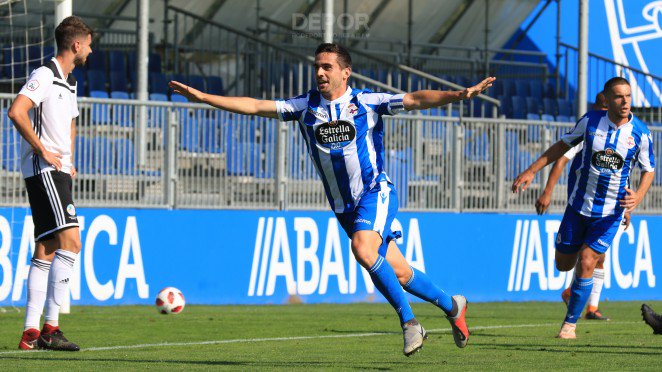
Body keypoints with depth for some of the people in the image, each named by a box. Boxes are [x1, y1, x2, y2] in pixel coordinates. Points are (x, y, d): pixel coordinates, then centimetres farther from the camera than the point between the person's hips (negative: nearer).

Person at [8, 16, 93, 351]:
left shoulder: (69, 83, 19)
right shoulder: (44, 76, -11)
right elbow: (16, 111, -24)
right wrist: (42, 150, -19)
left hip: (58, 172, 10)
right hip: (43, 171, -10)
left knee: (46, 250, 7)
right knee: (70, 242, -17)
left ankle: (30, 332, 6)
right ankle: (50, 327, -18)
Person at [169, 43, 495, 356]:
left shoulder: (367, 102, -7)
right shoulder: (306, 106, 4)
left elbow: (416, 100, -13)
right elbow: (255, 106, 2)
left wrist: (460, 94, -27)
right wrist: (202, 97, -5)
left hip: (375, 193, -5)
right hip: (343, 206, 5)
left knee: (363, 249, -31)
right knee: (398, 273, 5)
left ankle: (408, 320, -20)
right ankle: (451, 306, 28)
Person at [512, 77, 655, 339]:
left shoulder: (640, 133, -9)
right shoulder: (590, 121, -7)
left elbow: (648, 170, 3)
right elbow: (563, 145, 6)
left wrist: (638, 196, -17)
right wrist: (531, 171, 1)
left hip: (611, 211, -2)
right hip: (578, 205, 2)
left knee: (585, 265, -12)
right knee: (563, 265, 8)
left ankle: (570, 324, 3)